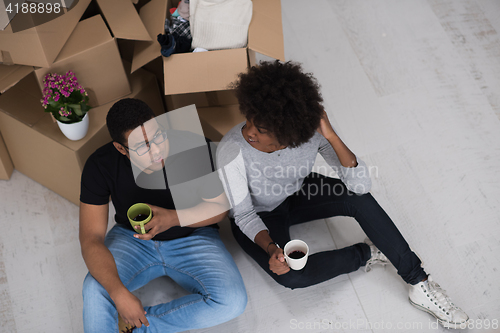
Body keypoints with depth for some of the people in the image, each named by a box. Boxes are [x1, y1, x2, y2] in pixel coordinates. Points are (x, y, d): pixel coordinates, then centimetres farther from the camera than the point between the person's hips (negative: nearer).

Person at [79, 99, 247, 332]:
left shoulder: (195, 148, -24)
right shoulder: (100, 166, -20)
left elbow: (220, 206, -11)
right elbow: (91, 238, -20)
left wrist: (173, 218, -30)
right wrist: (119, 293, -35)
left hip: (192, 236, 0)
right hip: (132, 238, 1)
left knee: (232, 302, -25)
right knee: (95, 290, -30)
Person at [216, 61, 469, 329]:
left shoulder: (309, 129, -27)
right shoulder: (232, 152, -34)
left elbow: (361, 184, -28)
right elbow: (244, 215, -20)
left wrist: (331, 135, -38)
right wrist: (271, 248, -38)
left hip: (298, 194, 3)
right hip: (258, 218, -2)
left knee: (360, 199, -25)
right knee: (291, 277, -29)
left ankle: (419, 284, -12)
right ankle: (366, 253, -3)